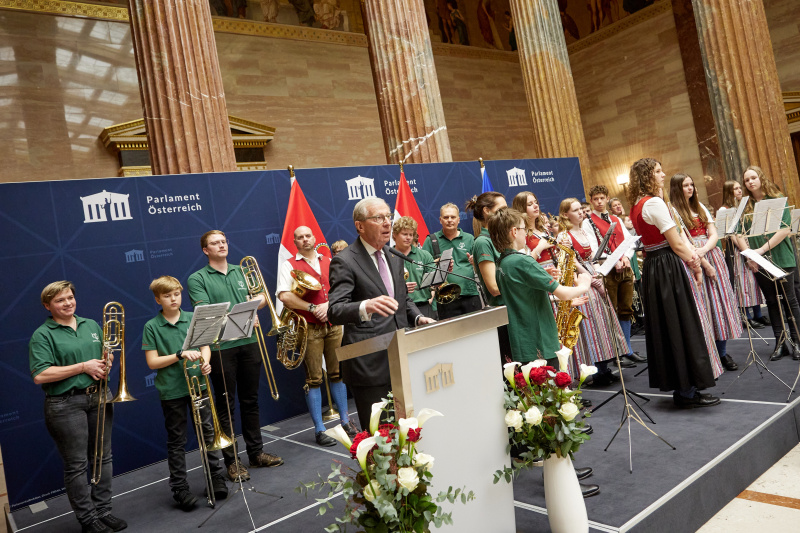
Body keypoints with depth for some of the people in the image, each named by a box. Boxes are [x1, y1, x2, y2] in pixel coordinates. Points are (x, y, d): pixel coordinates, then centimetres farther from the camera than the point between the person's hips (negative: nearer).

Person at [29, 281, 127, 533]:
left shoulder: (92, 325, 11)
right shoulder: (42, 335, -6)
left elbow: (107, 355, 21)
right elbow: (40, 376, -16)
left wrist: (106, 365, -4)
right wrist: (84, 366, -16)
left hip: (99, 397, 5)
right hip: (66, 405, -5)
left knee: (103, 458, 11)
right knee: (76, 465, 3)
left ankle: (103, 511, 24)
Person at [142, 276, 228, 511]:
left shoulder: (193, 318, 3)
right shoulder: (151, 327, -4)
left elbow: (205, 346, 4)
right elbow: (152, 362, -7)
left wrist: (205, 361, -17)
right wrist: (181, 355, -18)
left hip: (198, 384, 2)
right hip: (171, 390, -2)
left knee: (208, 432, 10)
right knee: (176, 441, 9)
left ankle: (217, 478, 24)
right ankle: (180, 488, 21)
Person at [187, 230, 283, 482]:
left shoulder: (241, 271, 13)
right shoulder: (198, 279, -2)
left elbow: (256, 302, 14)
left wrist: (259, 299, -9)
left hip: (248, 342, 5)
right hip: (221, 347, -4)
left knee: (250, 400, 14)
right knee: (226, 405, 5)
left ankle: (256, 452, 26)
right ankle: (232, 461, 15)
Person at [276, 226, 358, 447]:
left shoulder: (329, 262, 14)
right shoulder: (289, 265, 1)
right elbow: (284, 296, -12)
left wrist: (328, 305, -11)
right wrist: (313, 308, -14)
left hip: (333, 324, 4)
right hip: (308, 328, -4)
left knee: (337, 373, 11)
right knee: (313, 378, 0)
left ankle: (345, 421, 24)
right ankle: (319, 429, 9)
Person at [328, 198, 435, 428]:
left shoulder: (394, 257, 14)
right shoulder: (344, 262, -10)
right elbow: (335, 311, -21)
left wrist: (418, 317, 3)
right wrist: (366, 307, -41)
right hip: (369, 364, -7)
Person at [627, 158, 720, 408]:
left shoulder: (637, 205, 13)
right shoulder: (654, 203, -15)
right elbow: (676, 244, -14)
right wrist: (694, 262, -3)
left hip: (652, 267, 10)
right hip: (668, 267, -9)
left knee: (664, 327, 13)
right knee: (681, 325, -2)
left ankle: (679, 387, 23)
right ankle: (687, 391, 7)